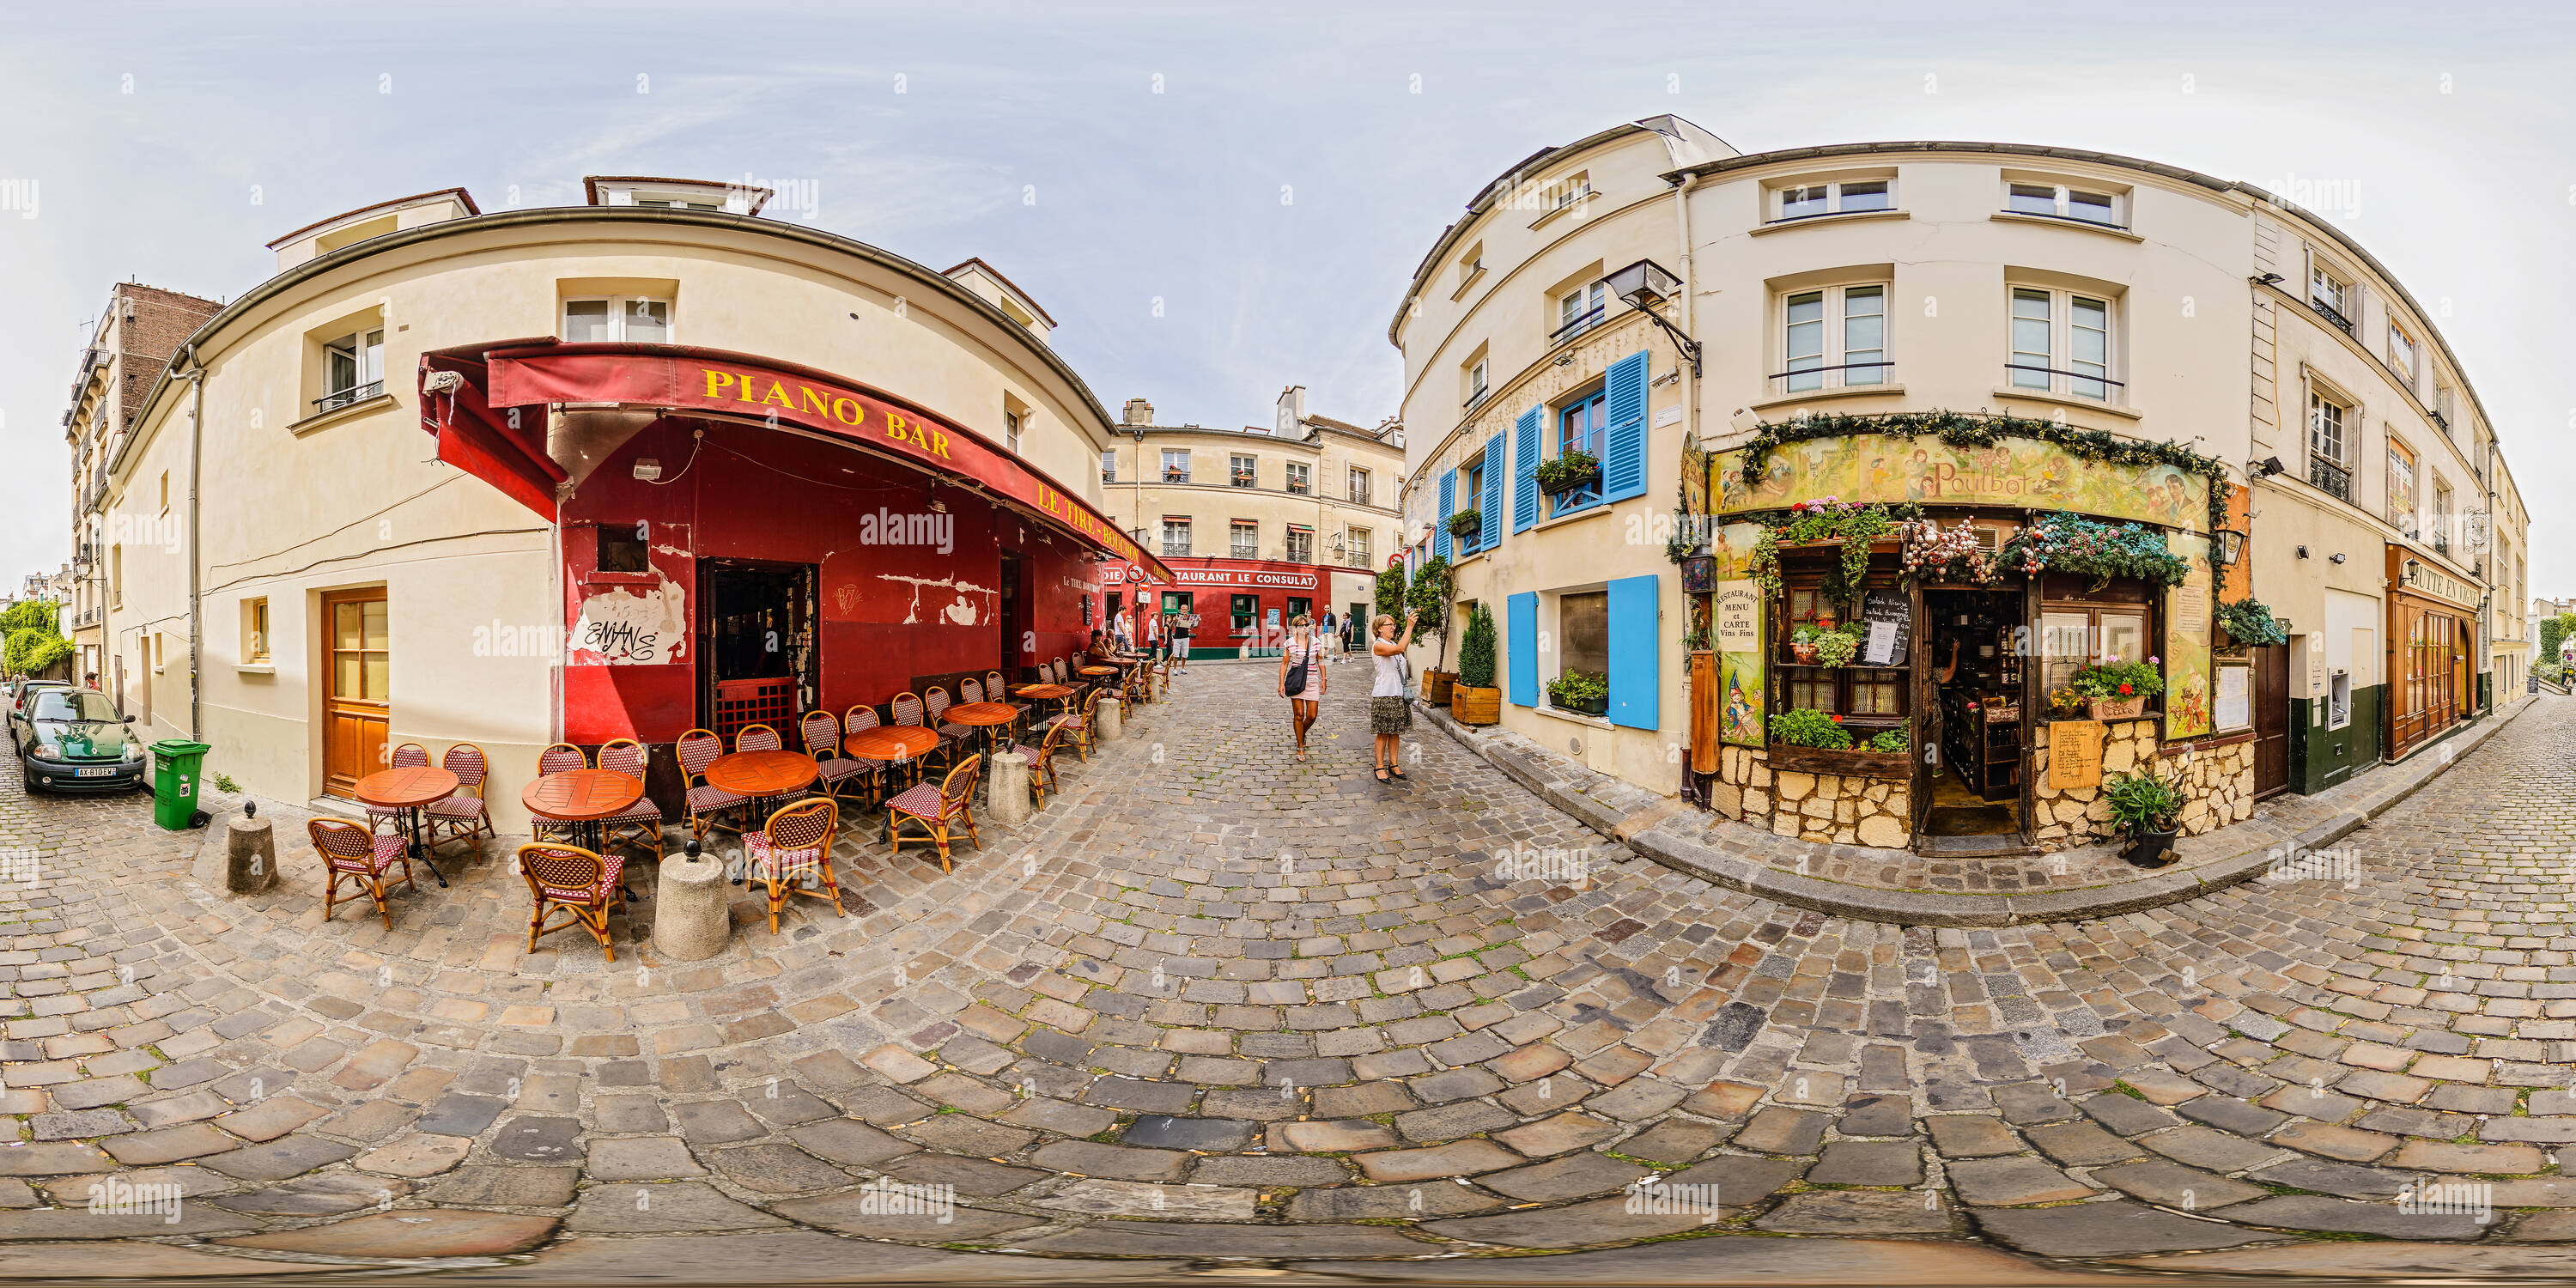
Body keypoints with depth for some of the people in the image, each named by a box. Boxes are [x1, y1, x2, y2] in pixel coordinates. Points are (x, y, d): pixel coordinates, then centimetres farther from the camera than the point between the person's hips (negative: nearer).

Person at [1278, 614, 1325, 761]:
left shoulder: (1316, 642, 6)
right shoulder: (1289, 643, 0)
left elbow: (1321, 661, 14)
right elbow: (1284, 663, 3)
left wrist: (1323, 680, 9)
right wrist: (1281, 683, -3)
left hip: (1312, 681, 2)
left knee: (1312, 716, -1)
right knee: (1299, 715, -3)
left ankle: (1302, 734, 32)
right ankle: (1300, 747, 9)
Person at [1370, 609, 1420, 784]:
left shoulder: (1394, 643, 15)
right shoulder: (1378, 645, -13)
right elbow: (1400, 648, -26)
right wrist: (1409, 625, -26)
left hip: (1398, 694, 7)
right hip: (1383, 695, -7)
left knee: (1395, 732, 11)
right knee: (1383, 733, -2)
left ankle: (1394, 765, 19)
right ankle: (1380, 767, 6)